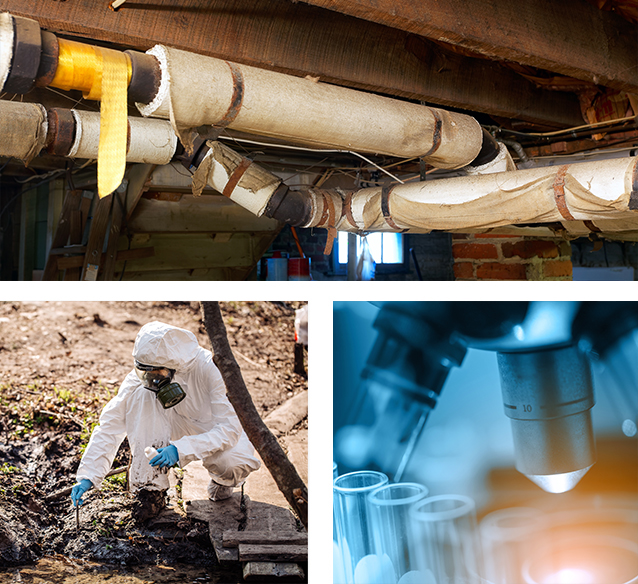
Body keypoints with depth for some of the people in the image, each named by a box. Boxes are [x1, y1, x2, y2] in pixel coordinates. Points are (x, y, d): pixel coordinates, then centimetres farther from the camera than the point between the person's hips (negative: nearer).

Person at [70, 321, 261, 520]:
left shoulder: (209, 369, -33)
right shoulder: (141, 378, -22)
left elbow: (230, 429, -35)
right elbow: (110, 426, -20)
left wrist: (181, 450, -45)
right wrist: (88, 476, -27)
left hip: (215, 432, -2)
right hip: (177, 427, 3)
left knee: (236, 464, -36)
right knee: (141, 396, -26)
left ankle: (222, 482, 4)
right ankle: (151, 489, -15)